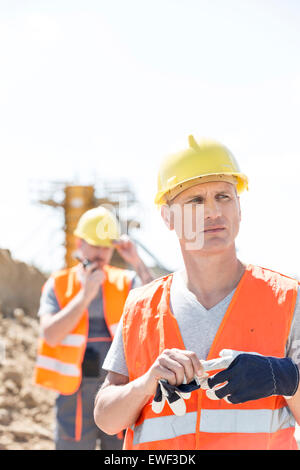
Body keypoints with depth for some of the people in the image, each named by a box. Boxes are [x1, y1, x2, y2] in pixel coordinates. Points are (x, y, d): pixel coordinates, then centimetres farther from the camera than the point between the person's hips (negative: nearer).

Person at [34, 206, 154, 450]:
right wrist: (85, 295, -15)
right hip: (75, 395, -1)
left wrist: (137, 263, -19)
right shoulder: (58, 285, 3)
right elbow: (51, 335, -10)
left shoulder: (126, 281, 6)